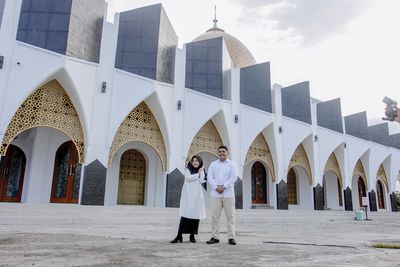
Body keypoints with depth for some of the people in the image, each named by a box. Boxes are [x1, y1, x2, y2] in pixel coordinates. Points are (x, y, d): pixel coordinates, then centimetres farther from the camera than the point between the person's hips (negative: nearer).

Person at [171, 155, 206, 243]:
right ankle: (179, 236, -7)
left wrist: (200, 171, -3)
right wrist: (198, 175, -3)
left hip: (197, 195, 3)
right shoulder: (188, 169, 8)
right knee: (185, 214, -9)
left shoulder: (201, 171, 13)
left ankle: (192, 236, 10)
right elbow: (188, 178, -11)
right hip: (188, 194, -2)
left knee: (195, 215, 0)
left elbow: (202, 181, -2)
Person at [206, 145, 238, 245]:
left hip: (228, 194, -1)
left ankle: (231, 237, 5)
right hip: (215, 194, 2)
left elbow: (233, 177, -5)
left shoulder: (232, 164, 7)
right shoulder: (213, 164, 13)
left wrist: (223, 187, -14)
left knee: (230, 216, -1)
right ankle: (215, 237, 9)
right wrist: (216, 187, -12)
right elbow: (209, 177, 3)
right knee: (214, 216, 1)